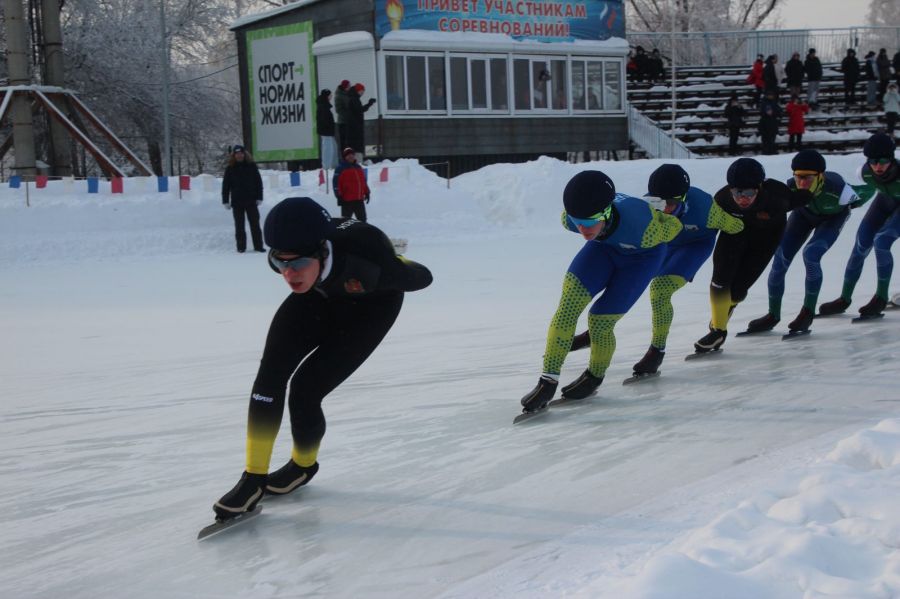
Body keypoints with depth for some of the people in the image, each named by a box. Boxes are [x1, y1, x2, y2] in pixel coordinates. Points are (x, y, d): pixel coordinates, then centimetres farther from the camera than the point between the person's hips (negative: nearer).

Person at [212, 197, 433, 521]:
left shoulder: (366, 259, -46)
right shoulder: (282, 257, -33)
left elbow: (422, 278, -25)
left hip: (370, 304, -4)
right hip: (320, 295, 4)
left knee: (304, 391, -12)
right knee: (271, 372, -14)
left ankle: (303, 465, 19)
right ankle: (253, 478, -2)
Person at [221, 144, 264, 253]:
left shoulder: (252, 166, 2)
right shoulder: (230, 169, 2)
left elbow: (258, 182, 4)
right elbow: (225, 186, 3)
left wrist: (259, 198, -2)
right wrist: (225, 201, -2)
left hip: (251, 201, 0)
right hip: (237, 202, 0)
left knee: (255, 224, 2)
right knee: (239, 226, 5)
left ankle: (258, 246, 7)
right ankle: (241, 247, 10)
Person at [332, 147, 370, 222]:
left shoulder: (359, 168, 17)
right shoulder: (340, 168, -5)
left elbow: (363, 181, 24)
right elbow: (336, 183, -11)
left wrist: (366, 193, 20)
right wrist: (339, 196, -16)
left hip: (359, 200, 7)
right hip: (347, 200, -7)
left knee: (362, 219, 14)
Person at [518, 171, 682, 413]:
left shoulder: (641, 227, -44)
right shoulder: (570, 219, -31)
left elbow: (674, 225, -20)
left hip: (643, 255, -3)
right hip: (605, 246, 3)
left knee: (600, 320, -12)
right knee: (569, 303, -18)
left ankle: (595, 377, 17)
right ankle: (548, 381, -12)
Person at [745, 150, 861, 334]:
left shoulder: (835, 187, -41)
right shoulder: (791, 187, -37)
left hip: (833, 216, -3)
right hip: (804, 214, 3)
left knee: (811, 254, -25)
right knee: (780, 258, -5)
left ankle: (809, 312, -2)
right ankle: (773, 315, 15)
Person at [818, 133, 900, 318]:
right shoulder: (866, 172, -27)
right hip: (885, 201, 5)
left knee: (881, 241, -23)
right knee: (861, 245, -1)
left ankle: (881, 297, -4)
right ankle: (844, 298, 13)